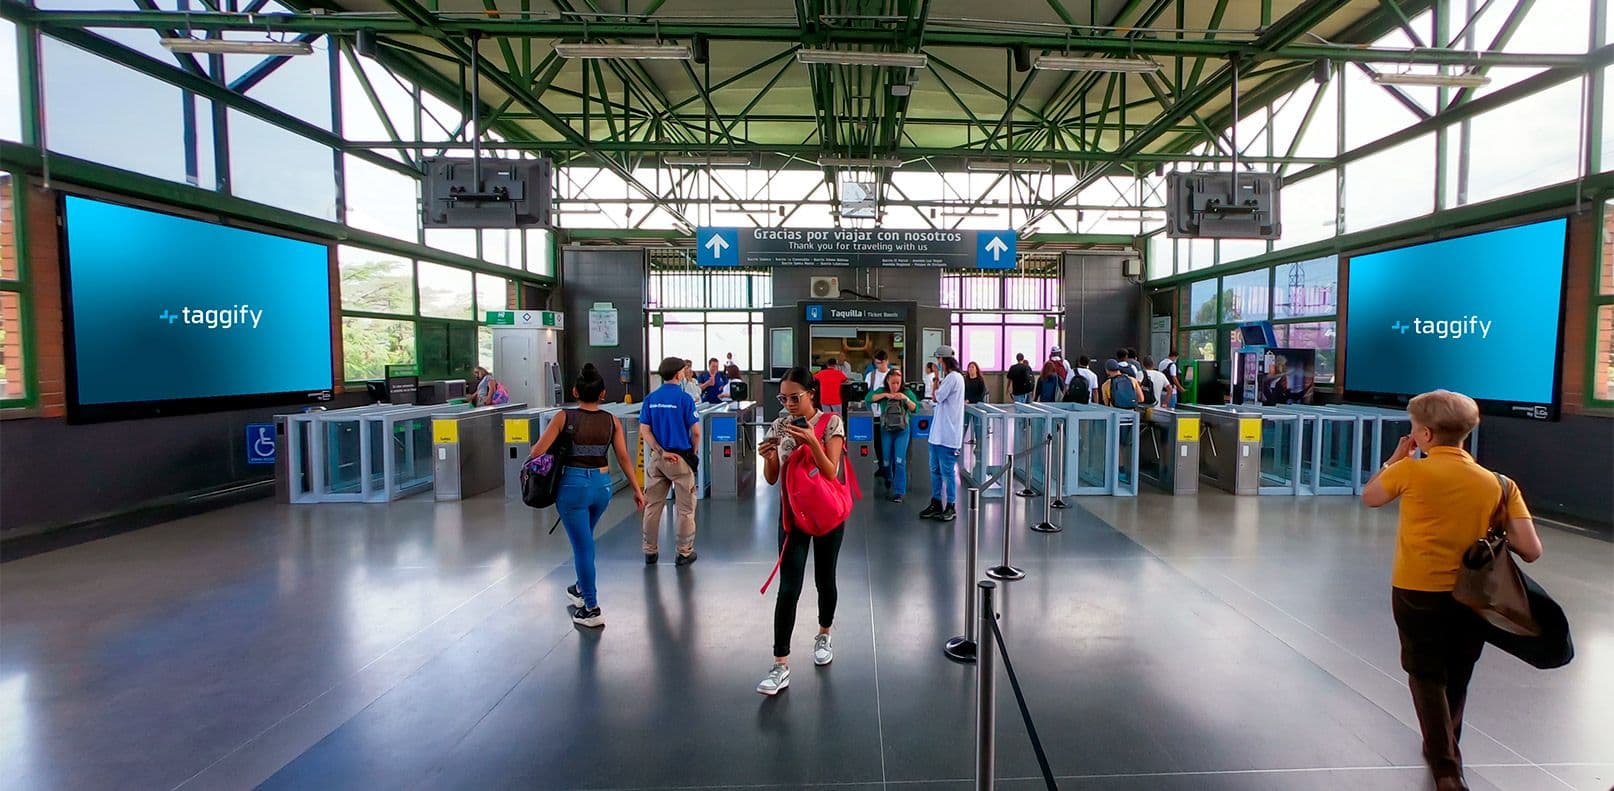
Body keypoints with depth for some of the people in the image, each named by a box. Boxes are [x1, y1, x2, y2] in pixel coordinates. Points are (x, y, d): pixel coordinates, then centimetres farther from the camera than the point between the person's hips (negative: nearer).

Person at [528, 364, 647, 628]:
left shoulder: (565, 417, -8)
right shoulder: (612, 421, -1)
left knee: (582, 545, 4)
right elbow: (623, 458, -3)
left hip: (573, 484, -4)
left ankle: (591, 609, 10)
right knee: (584, 540, 27)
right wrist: (637, 489, 2)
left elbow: (537, 452, -11)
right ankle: (581, 588, 45)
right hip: (602, 484, 4)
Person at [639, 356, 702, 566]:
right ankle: (684, 553, 12)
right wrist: (692, 453, 5)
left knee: (652, 507, 12)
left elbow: (644, 431, -2)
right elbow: (696, 432, -11)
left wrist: (661, 452, -5)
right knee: (684, 508, 6)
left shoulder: (651, 398, 3)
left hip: (656, 457, 4)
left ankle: (650, 551, 19)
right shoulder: (684, 398, -11)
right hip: (680, 458, -4)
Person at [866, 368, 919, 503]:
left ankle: (899, 492, -5)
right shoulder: (882, 391, 0)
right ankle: (887, 483, 31)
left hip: (902, 431, -1)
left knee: (900, 461, -8)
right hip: (886, 430, 1)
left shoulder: (907, 392, -1)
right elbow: (868, 398, -15)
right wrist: (885, 395, -24)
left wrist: (906, 399, -22)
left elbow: (915, 408, -6)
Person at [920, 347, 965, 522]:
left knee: (947, 471, -1)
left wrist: (937, 378, -6)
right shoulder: (949, 377, 16)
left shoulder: (954, 377, -14)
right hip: (938, 431, 10)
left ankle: (950, 507, 8)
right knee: (935, 469, 14)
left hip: (947, 433, -10)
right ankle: (936, 504, 22)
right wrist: (938, 379, 7)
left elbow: (937, 397, -16)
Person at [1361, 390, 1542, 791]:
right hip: (1471, 594, 4)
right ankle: (1445, 751, 41)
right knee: (1456, 679, 23)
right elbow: (1530, 551, -8)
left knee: (1427, 677, 11)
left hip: (1417, 592, -4)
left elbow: (1370, 498, 6)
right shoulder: (1497, 483, -5)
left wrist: (1394, 460, 13)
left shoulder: (1410, 471, -13)